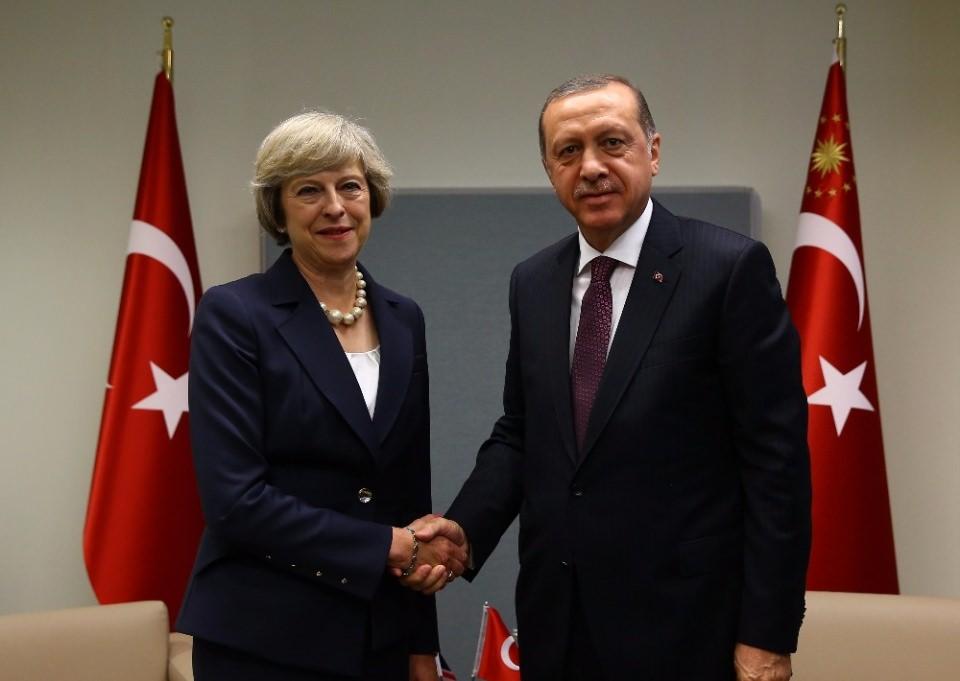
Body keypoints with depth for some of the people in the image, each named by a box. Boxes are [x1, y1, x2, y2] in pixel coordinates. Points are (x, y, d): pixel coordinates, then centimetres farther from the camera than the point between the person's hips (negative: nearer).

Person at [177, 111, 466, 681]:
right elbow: (234, 499, -16)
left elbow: (412, 492, 12)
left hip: (382, 635, 5)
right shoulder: (233, 315, -8)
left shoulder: (404, 320, 8)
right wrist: (389, 547, -12)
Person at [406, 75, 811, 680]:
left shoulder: (731, 268, -10)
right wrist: (465, 527, -5)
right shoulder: (533, 283, 8)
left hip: (681, 626, -5)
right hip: (556, 620, 5)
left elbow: (777, 459, -11)